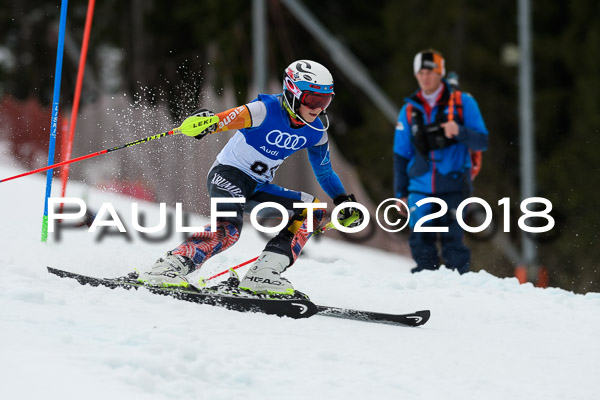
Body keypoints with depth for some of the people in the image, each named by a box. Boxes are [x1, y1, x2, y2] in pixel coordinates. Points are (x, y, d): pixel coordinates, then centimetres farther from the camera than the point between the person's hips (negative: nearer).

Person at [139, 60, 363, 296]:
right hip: (228, 174, -8)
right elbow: (226, 119, -34)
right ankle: (168, 267, -32)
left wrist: (344, 201, 9)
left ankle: (262, 275, -15)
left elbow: (325, 172, 18)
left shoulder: (316, 133, 1)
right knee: (228, 229, -33)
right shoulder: (265, 111, -20)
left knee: (312, 211, -5)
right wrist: (207, 122, -57)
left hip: (259, 188, 8)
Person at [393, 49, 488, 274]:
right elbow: (401, 155, 17)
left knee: (452, 242, -9)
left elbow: (482, 142, 0)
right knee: (420, 243, -3)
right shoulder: (409, 110, 12)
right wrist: (400, 193, 13)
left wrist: (459, 132, -20)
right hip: (420, 190, 3)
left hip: (453, 187, -3)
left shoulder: (462, 103, 2)